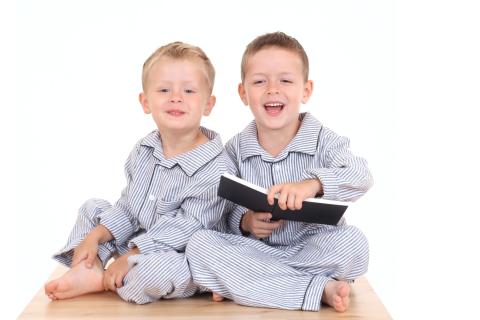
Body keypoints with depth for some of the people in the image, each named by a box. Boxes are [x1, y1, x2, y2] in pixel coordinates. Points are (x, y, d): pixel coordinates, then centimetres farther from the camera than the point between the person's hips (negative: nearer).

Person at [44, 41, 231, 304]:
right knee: (92, 208, 13)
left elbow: (188, 226, -24)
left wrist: (130, 257, -23)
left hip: (178, 256, -8)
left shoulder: (215, 168, -23)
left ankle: (100, 281, -12)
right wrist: (95, 237, -4)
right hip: (138, 241, 8)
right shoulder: (144, 151, 2)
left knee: (156, 269, -39)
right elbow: (127, 205, 10)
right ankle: (89, 266, -10)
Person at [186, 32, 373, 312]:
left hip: (315, 248, -1)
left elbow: (360, 176, -24)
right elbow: (226, 211, 5)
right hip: (257, 250, 2)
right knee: (200, 243, -25)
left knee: (354, 241, -31)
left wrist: (313, 183, -43)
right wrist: (244, 223, -19)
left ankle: (236, 284, -24)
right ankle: (320, 289, -28)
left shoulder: (322, 140, -4)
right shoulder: (236, 150, 2)